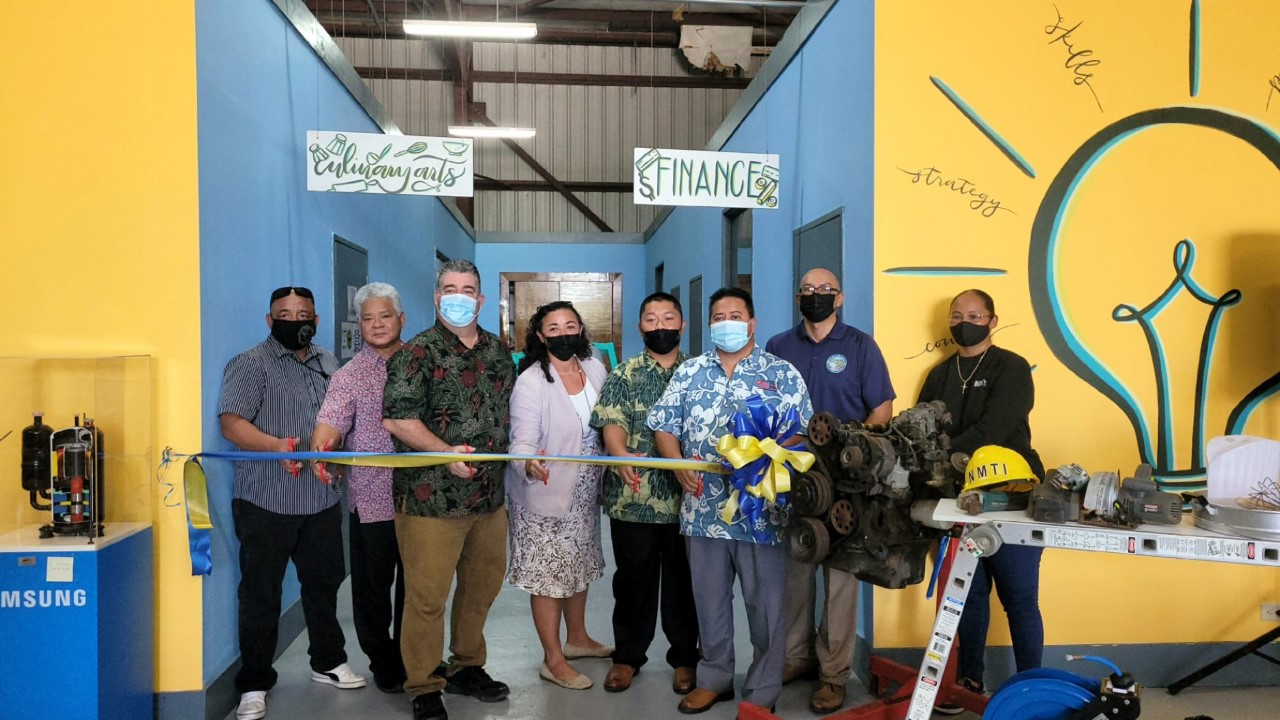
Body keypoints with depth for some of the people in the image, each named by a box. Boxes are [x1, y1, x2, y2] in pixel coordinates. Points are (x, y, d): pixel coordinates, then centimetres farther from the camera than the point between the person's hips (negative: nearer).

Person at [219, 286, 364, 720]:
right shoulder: (251, 364, -6)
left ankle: (327, 662, 33)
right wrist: (276, 445, -31)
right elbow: (232, 423, -16)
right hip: (266, 502, -6)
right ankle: (254, 685, 16)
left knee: (324, 583, 16)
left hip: (322, 501, 6)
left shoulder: (328, 363, 14)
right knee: (261, 594, 3)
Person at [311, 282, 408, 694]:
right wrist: (321, 447, -38)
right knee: (373, 587, 9)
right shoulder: (350, 376, -1)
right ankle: (383, 664, 27)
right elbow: (332, 419, -16)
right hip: (372, 500, -2)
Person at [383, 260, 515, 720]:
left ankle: (467, 668, 36)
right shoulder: (419, 352, -7)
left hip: (490, 494, 6)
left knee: (482, 586, 17)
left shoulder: (497, 351, 12)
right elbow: (396, 418, -15)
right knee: (427, 596, 1)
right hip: (433, 497, -6)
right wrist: (447, 452, -24)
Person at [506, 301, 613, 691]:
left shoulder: (595, 368, -2)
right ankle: (554, 659, 18)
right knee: (549, 575, 3)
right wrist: (530, 465, -43)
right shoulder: (530, 382, -18)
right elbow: (522, 442, -22)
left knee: (579, 565, 21)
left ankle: (577, 638, 41)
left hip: (585, 492, 6)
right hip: (546, 494, -6)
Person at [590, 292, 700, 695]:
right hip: (633, 497, 0)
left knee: (683, 579, 10)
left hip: (686, 496, 1)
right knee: (633, 578, 10)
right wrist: (621, 455, -28)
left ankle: (684, 658, 25)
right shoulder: (624, 375, 5)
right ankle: (628, 655, 25)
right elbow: (612, 423, -6)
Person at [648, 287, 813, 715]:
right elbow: (663, 426, 9)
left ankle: (763, 691, 23)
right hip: (704, 507, 3)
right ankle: (714, 678, 32)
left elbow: (803, 435, -5)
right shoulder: (689, 373, 9)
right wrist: (678, 464, -9)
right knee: (709, 598, 14)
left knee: (765, 602, 6)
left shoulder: (783, 374, 0)